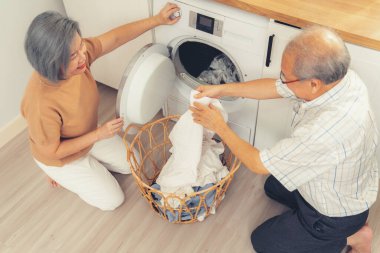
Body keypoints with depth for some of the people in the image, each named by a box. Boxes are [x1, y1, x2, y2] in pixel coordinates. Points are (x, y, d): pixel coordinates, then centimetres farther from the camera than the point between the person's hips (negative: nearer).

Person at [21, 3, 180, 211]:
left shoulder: (80, 52, -28)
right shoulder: (41, 102, -44)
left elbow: (115, 37, -14)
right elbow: (51, 151, -29)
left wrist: (157, 20, -15)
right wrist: (98, 135, -30)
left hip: (87, 136, 6)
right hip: (60, 159, -6)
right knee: (112, 200, 6)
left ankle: (91, 162, 30)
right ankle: (65, 176, 23)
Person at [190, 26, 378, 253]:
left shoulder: (327, 131, -45)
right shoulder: (337, 75, -21)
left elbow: (259, 164, -29)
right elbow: (276, 88, -4)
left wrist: (219, 127, -16)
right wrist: (221, 89, -4)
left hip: (335, 214, -7)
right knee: (273, 187, 29)